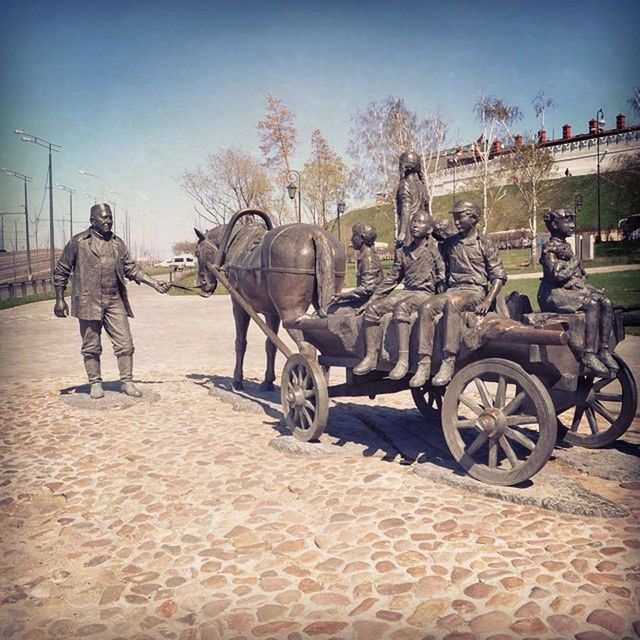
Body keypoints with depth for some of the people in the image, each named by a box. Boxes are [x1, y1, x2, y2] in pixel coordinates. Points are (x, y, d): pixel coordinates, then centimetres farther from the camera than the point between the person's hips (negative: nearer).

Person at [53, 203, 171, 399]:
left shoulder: (118, 243, 12)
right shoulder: (78, 242, 1)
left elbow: (131, 269, 13)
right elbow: (61, 271, 4)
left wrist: (154, 283, 2)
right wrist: (59, 299, 0)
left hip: (114, 302, 3)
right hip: (88, 302, -3)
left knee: (125, 343, 1)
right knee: (91, 346, 5)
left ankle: (127, 381, 11)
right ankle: (95, 383, 18)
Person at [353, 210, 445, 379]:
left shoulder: (434, 248, -1)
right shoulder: (402, 252, 16)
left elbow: (442, 275, -2)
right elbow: (392, 279, 19)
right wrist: (371, 299, 14)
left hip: (426, 294, -6)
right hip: (407, 292, 6)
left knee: (401, 307, -36)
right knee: (372, 308, -15)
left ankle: (403, 360, -38)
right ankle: (370, 356, -15)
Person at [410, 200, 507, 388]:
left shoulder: (484, 244, 5)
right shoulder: (449, 244, 17)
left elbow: (499, 276, 2)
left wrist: (488, 301, -11)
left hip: (475, 292, -4)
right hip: (452, 290, 4)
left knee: (452, 303, -38)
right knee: (426, 308, -26)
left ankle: (448, 363, -39)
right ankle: (424, 364, -31)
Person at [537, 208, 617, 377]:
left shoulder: (566, 246, 18)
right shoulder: (550, 248, -9)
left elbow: (579, 273, 21)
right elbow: (557, 275, -22)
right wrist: (575, 263, -7)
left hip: (574, 288, 9)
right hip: (553, 293, -9)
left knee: (606, 302, -11)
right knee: (591, 304, -29)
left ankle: (604, 349, -13)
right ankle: (589, 354, -29)